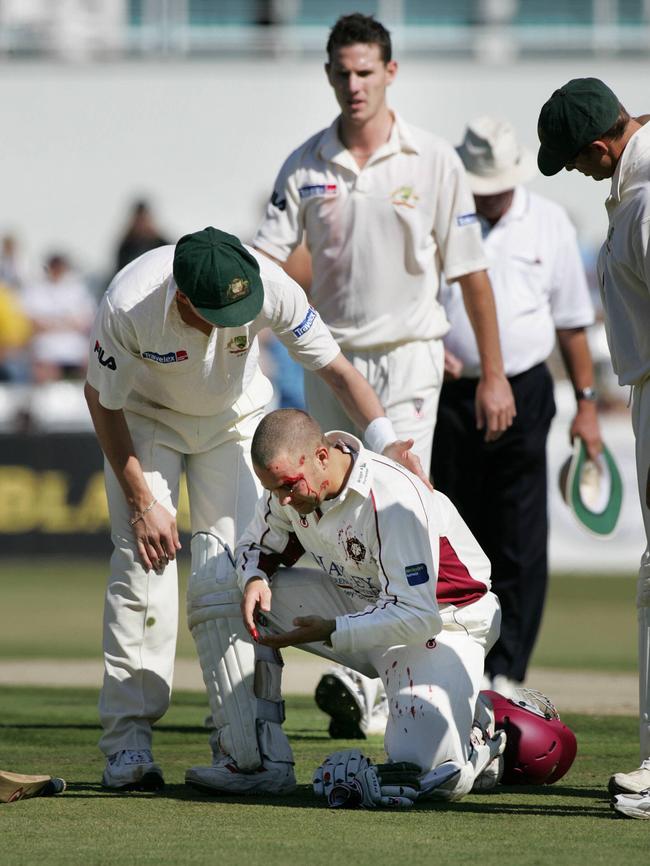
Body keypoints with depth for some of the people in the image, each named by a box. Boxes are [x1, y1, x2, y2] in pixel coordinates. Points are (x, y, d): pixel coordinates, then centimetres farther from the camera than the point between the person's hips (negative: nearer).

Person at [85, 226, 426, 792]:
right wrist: (141, 500, -19)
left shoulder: (270, 289, -33)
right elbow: (103, 398, -19)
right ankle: (128, 740, -8)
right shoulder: (129, 305, -36)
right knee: (144, 560, -14)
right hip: (147, 416, -1)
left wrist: (385, 441, -38)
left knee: (234, 569, -10)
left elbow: (336, 368, -23)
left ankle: (246, 741, -11)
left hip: (235, 418, 1)